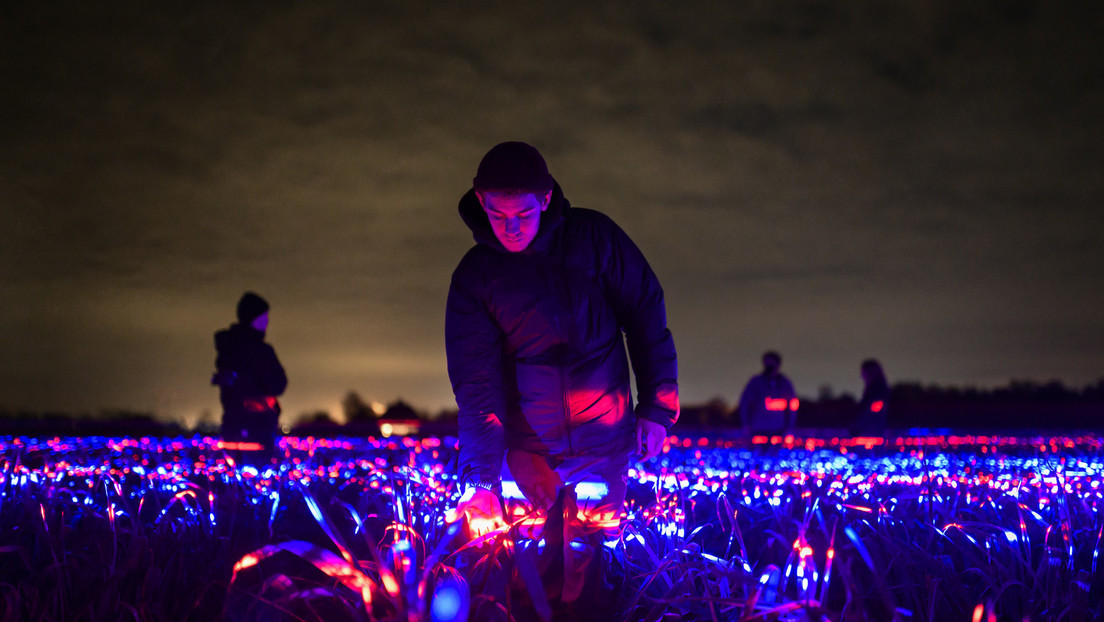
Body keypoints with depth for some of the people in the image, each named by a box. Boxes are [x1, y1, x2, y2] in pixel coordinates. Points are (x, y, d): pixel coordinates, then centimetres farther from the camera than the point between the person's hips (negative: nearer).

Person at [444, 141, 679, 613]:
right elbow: (475, 379, -9)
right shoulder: (474, 275, -4)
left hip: (603, 438, -1)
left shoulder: (593, 237, -5)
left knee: (585, 565, 2)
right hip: (526, 446, 1)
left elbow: (646, 314, 3)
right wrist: (481, 479, -17)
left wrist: (657, 406, -1)